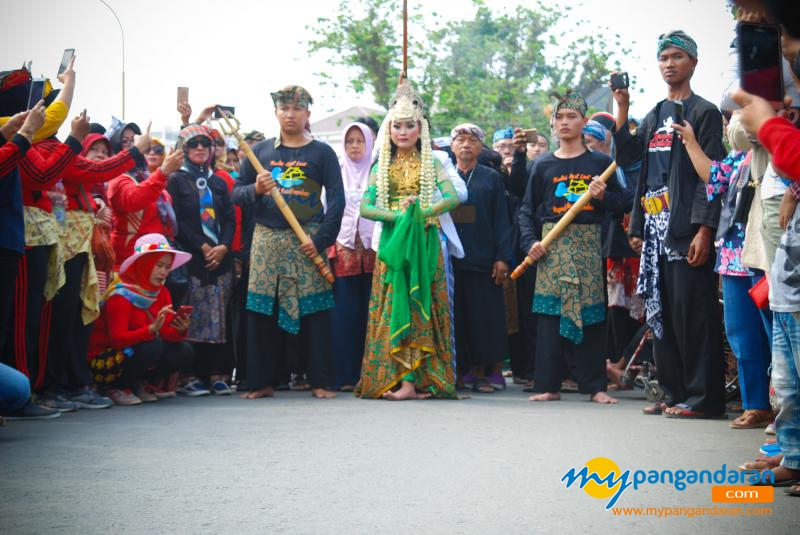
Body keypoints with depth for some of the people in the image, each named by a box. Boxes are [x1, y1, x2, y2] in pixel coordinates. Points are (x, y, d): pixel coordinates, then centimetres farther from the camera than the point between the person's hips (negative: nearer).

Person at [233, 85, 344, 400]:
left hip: (308, 240, -2)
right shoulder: (260, 151, 11)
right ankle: (262, 382, 9)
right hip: (266, 240, 2)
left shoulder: (322, 153, 5)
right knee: (262, 312, 1)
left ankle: (320, 381, 3)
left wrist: (321, 239, -11)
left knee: (313, 310, -3)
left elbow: (337, 200, -1)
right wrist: (255, 190, -10)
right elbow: (236, 193, 12)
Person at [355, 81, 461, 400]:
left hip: (424, 242, -2)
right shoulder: (381, 167, 12)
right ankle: (410, 381, -2)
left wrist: (422, 212, -20)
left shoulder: (431, 165, 8)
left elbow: (452, 197, -7)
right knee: (393, 307, -4)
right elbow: (365, 208, 1)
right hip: (392, 242, 2)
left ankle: (409, 380, -11)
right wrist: (397, 215, -14)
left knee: (419, 306, -8)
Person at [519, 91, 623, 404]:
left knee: (590, 313, -1)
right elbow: (527, 210, 10)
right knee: (550, 312, -2)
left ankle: (594, 385, 4)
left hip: (588, 244, 0)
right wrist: (531, 242, -4)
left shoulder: (600, 163, 8)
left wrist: (603, 196, -11)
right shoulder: (543, 165, 9)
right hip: (552, 245, 1)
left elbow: (619, 204, 9)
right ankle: (548, 384, 3)